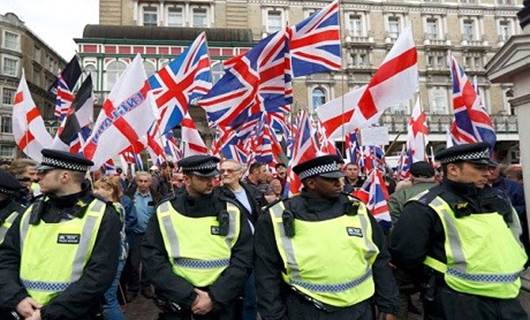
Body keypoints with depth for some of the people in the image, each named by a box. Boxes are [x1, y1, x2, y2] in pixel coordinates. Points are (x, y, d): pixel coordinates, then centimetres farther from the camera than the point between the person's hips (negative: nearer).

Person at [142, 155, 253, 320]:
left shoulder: (232, 211, -4)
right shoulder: (165, 213, -5)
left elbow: (243, 258, -6)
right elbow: (153, 260, -8)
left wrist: (215, 297, -14)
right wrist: (189, 296, -14)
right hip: (177, 306, 0)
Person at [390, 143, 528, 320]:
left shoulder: (498, 199, 8)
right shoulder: (429, 206, -16)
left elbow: (515, 235, 26)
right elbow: (405, 254, -17)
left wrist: (513, 265, 17)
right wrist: (437, 278, -3)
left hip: (507, 299, 7)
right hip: (457, 304, -7)